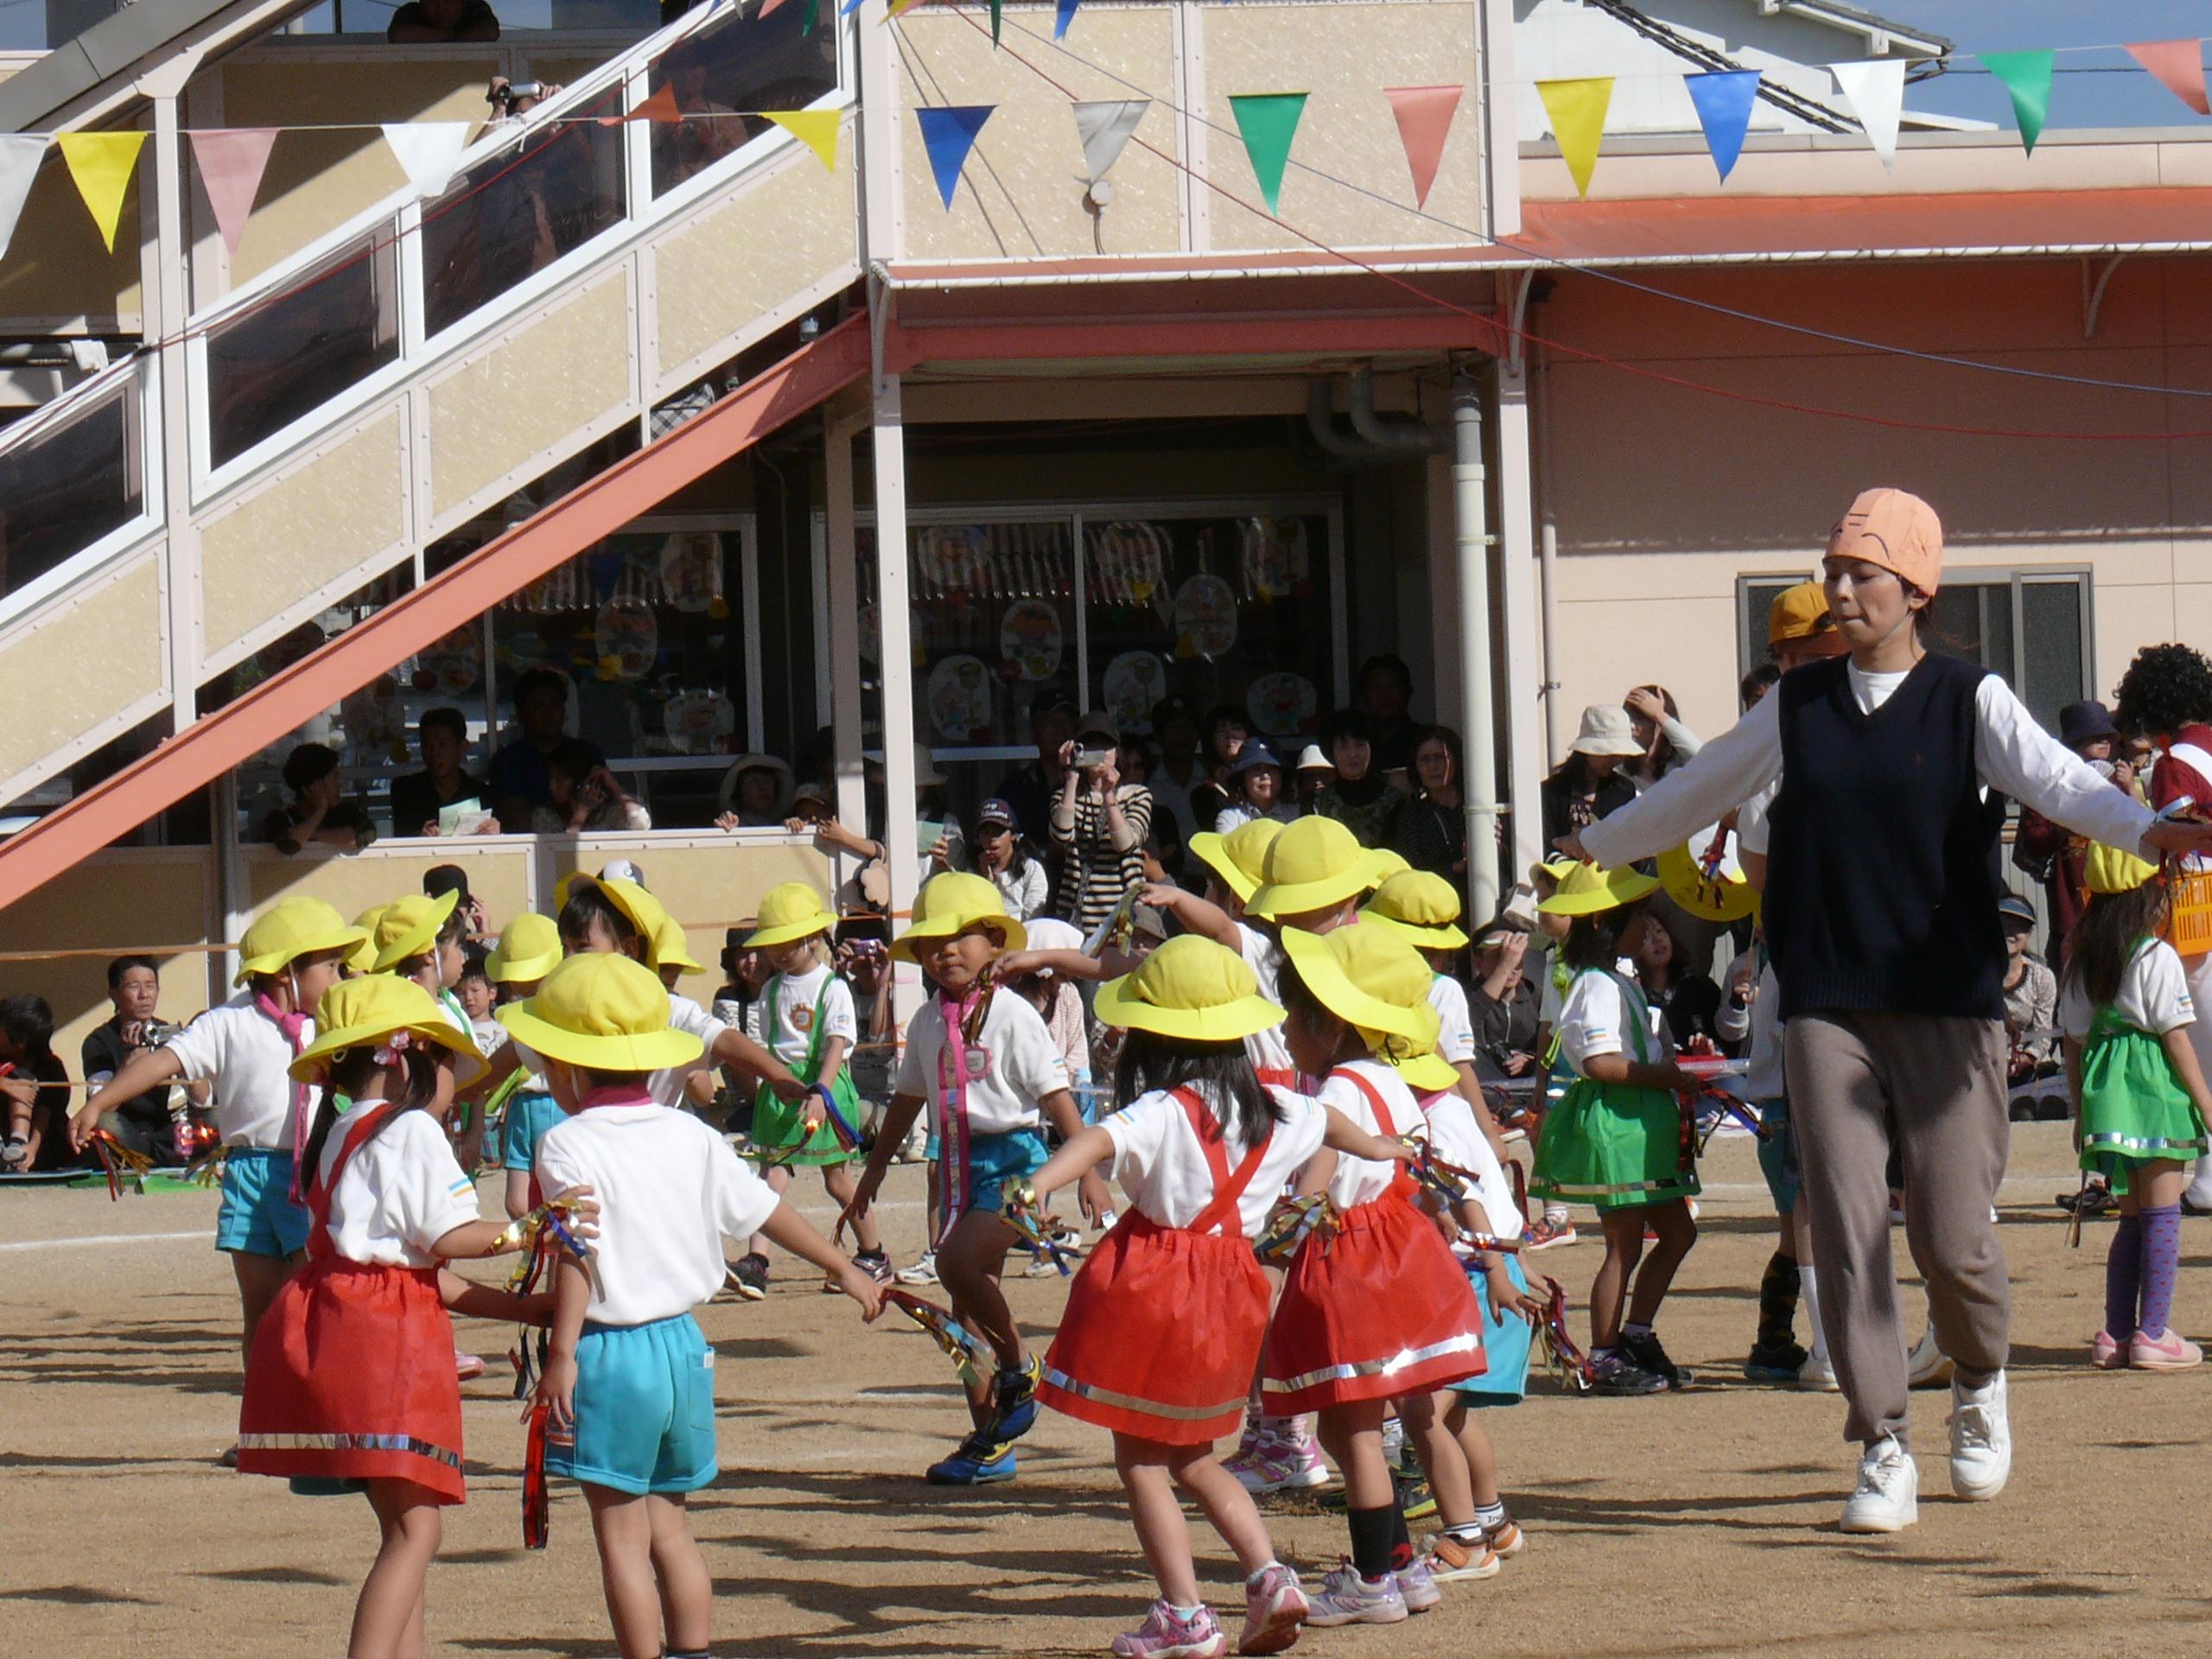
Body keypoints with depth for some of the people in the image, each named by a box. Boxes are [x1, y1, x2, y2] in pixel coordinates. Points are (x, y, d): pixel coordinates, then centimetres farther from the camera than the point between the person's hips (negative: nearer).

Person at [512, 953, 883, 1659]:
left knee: (621, 1536, 0)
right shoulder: (692, 1138, 7)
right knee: (670, 1529, 16)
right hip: (683, 1342, 6)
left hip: (609, 1351, -6)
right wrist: (842, 1268, 30)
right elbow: (767, 1211, 16)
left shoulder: (569, 1144, -11)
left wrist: (562, 1351, -29)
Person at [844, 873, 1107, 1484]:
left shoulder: (1010, 1016, -9)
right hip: (957, 1162, 7)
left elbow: (1055, 1095, -10)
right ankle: (989, 1442, 14)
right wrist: (875, 1168, 27)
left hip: (1012, 1158, -7)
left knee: (960, 1261, -28)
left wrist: (1087, 1169, -15)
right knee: (967, 1301, 7)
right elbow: (908, 1097, 22)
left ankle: (1020, 1368, -6)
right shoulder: (928, 1022, 9)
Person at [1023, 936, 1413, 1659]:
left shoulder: (1163, 1111, -15)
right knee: (1190, 1457, 21)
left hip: (1154, 1288, -7)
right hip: (1226, 1288, 7)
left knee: (1139, 1458, 2)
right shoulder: (1266, 1107, 7)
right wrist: (1377, 1148, 50)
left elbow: (1103, 1138, -36)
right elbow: (1326, 1122, 29)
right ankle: (1269, 1576, 7)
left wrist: (1041, 1183, -53)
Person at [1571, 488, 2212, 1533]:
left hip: (1948, 1007, -3)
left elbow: (2053, 779, -16)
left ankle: (1978, 1386, 26)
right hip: (1826, 1007, 3)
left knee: (1952, 1239, -4)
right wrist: (1594, 849, 36)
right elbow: (1699, 789, 25)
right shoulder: (1798, 707, 11)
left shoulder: (1969, 701, 1)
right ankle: (1883, 1453, 1)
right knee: (1848, 1234, -5)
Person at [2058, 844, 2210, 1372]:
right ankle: (2153, 1334, -7)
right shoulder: (2157, 957, -9)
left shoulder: (2083, 961, 9)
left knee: (2133, 1216, 14)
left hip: (2104, 1090, 6)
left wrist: (2082, 1109, 20)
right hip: (2154, 1088, -6)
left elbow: (2074, 1041, 12)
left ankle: (2117, 1333, 12)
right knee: (2162, 1213, -2)